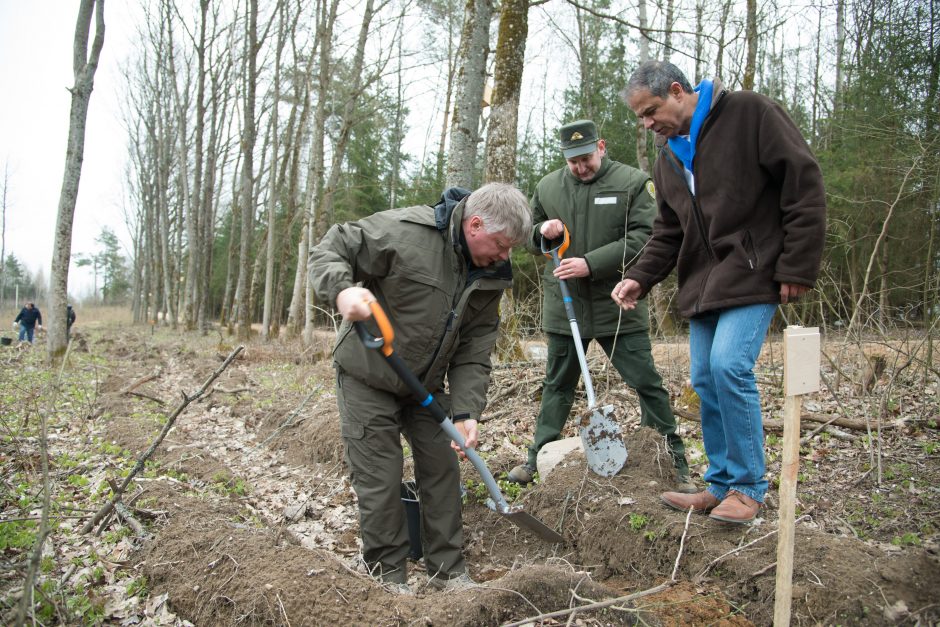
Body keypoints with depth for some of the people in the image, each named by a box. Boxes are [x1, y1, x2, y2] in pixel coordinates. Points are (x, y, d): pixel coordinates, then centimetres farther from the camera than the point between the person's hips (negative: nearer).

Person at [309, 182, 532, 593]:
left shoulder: (490, 274, -6)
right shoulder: (404, 231, -26)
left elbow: (474, 352, -5)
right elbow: (329, 249, -19)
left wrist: (466, 412, -16)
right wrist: (342, 290, -41)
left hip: (426, 383, 6)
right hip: (368, 378, -5)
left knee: (442, 470, 8)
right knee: (380, 480, -1)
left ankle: (448, 570, 23)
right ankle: (388, 577, 17)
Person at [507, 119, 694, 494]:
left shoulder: (633, 182, -3)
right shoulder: (547, 187, 8)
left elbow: (642, 238, -12)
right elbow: (529, 236, 19)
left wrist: (591, 264, -20)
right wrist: (542, 231, -5)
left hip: (617, 306, -3)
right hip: (563, 305, 3)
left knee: (647, 384, 2)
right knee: (557, 385, 14)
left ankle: (674, 464, 14)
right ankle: (539, 459, 26)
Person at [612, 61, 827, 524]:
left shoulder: (750, 114, -7)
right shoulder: (668, 155, 16)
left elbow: (804, 186, -10)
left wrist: (797, 267, -13)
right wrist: (640, 277, 3)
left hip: (752, 274, -7)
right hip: (702, 283, 7)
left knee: (729, 366, -19)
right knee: (705, 380, 5)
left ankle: (747, 486, -2)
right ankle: (721, 484, 19)